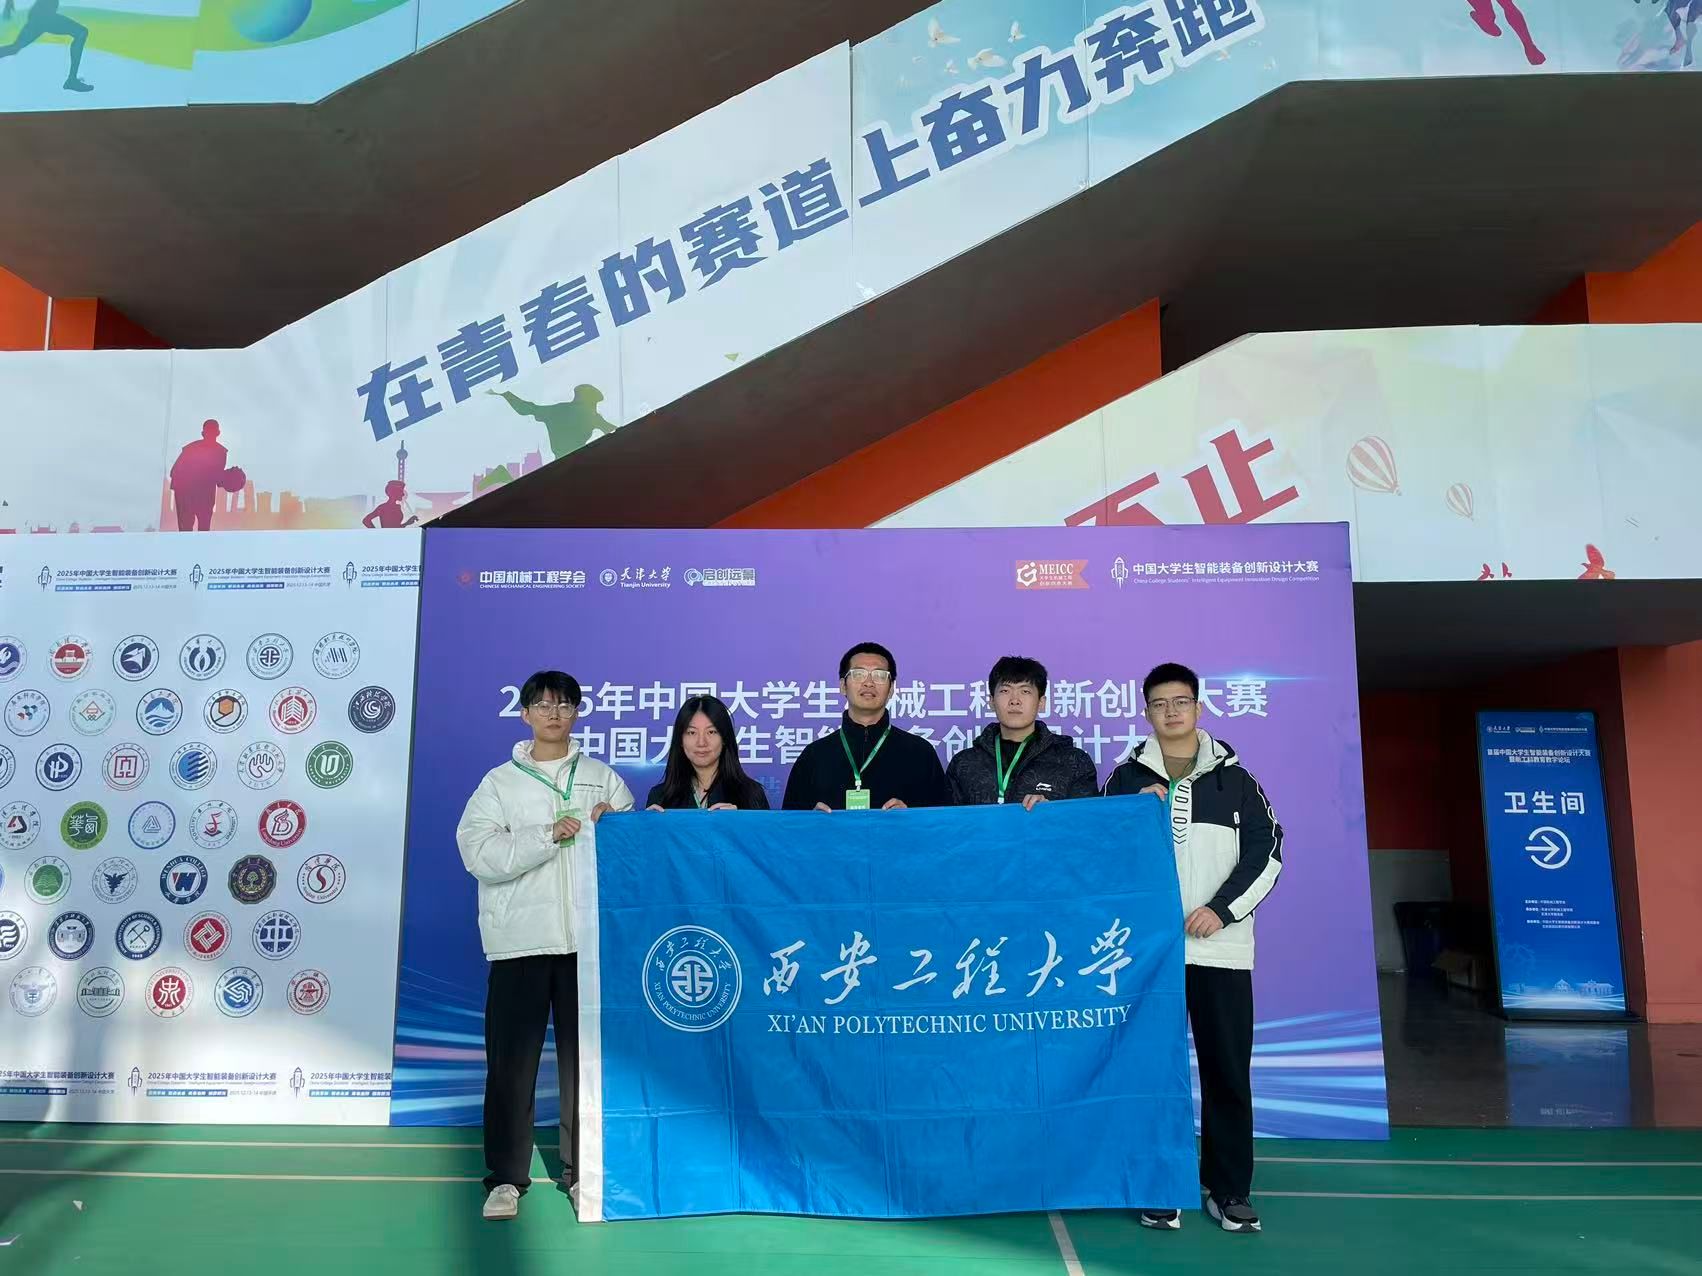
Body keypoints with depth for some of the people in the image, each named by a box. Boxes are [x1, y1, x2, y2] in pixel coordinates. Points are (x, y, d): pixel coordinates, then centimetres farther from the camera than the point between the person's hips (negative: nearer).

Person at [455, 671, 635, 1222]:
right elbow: (480, 855, -8)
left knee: (584, 1057, 7)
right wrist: (548, 835, -16)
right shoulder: (499, 782, 6)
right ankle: (507, 1176, 15)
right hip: (521, 941, -1)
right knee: (511, 1059, 2)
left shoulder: (603, 778, 10)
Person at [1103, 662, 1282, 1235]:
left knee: (1228, 1070, 4)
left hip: (1221, 947, 1)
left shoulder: (1234, 779, 7)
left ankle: (1228, 1188, 17)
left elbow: (1266, 854, 3)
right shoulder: (1127, 779, 6)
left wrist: (1222, 910, -8)